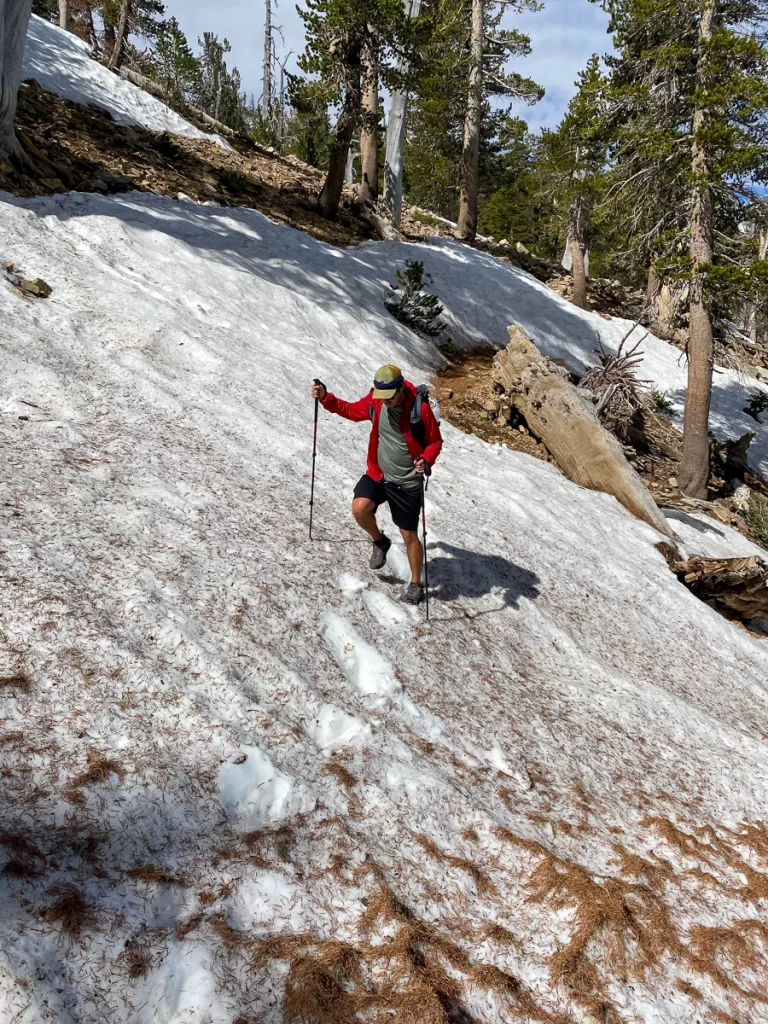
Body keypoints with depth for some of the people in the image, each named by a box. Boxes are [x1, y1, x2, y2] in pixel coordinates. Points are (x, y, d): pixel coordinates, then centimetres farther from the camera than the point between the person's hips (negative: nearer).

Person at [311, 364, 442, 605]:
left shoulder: (420, 408, -19)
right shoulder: (375, 402, -8)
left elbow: (435, 441, -7)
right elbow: (352, 411, 11)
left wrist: (427, 460, -27)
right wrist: (326, 398, -3)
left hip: (407, 482, -3)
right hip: (377, 474, 3)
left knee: (409, 535, 5)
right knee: (359, 508, -22)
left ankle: (416, 584, 27)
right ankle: (379, 541, 11)